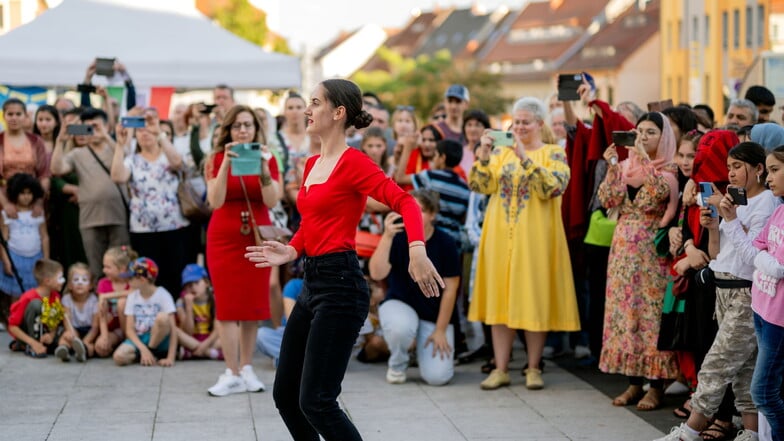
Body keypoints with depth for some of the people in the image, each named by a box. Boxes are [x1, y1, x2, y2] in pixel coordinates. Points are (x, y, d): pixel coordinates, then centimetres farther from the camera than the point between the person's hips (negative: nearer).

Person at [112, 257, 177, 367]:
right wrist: (143, 349, -22)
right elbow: (130, 329, -3)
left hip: (159, 341, -2)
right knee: (119, 357, -29)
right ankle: (151, 356, -2)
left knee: (162, 317, -34)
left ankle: (150, 353, -14)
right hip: (139, 339, 2)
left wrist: (170, 358, -26)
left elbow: (172, 328, -16)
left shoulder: (162, 295, -11)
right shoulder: (132, 296, 2)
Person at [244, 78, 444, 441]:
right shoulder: (312, 164, 15)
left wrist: (417, 250, -37)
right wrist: (290, 252, 5)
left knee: (316, 402, -10)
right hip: (312, 282, 9)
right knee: (285, 394, 13)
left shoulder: (352, 162, -11)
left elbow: (404, 202, -21)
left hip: (340, 283, -9)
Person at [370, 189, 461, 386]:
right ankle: (397, 364, -3)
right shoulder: (398, 238, -11)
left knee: (437, 376, -16)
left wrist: (440, 330, -7)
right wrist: (387, 237, -35)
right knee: (400, 328, -39)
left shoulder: (445, 243, -11)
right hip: (400, 303, 0)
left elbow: (450, 289, -7)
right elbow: (377, 274, -25)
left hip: (435, 312, 0)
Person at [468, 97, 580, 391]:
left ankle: (534, 368, 10)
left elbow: (552, 188, -18)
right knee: (500, 297, 3)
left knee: (535, 299, 0)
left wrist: (525, 158, -24)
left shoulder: (554, 154, 1)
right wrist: (483, 156, -14)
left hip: (535, 238, -3)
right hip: (501, 235, 3)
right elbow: (480, 186, 0)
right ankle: (501, 369, 7)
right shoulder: (501, 152, 11)